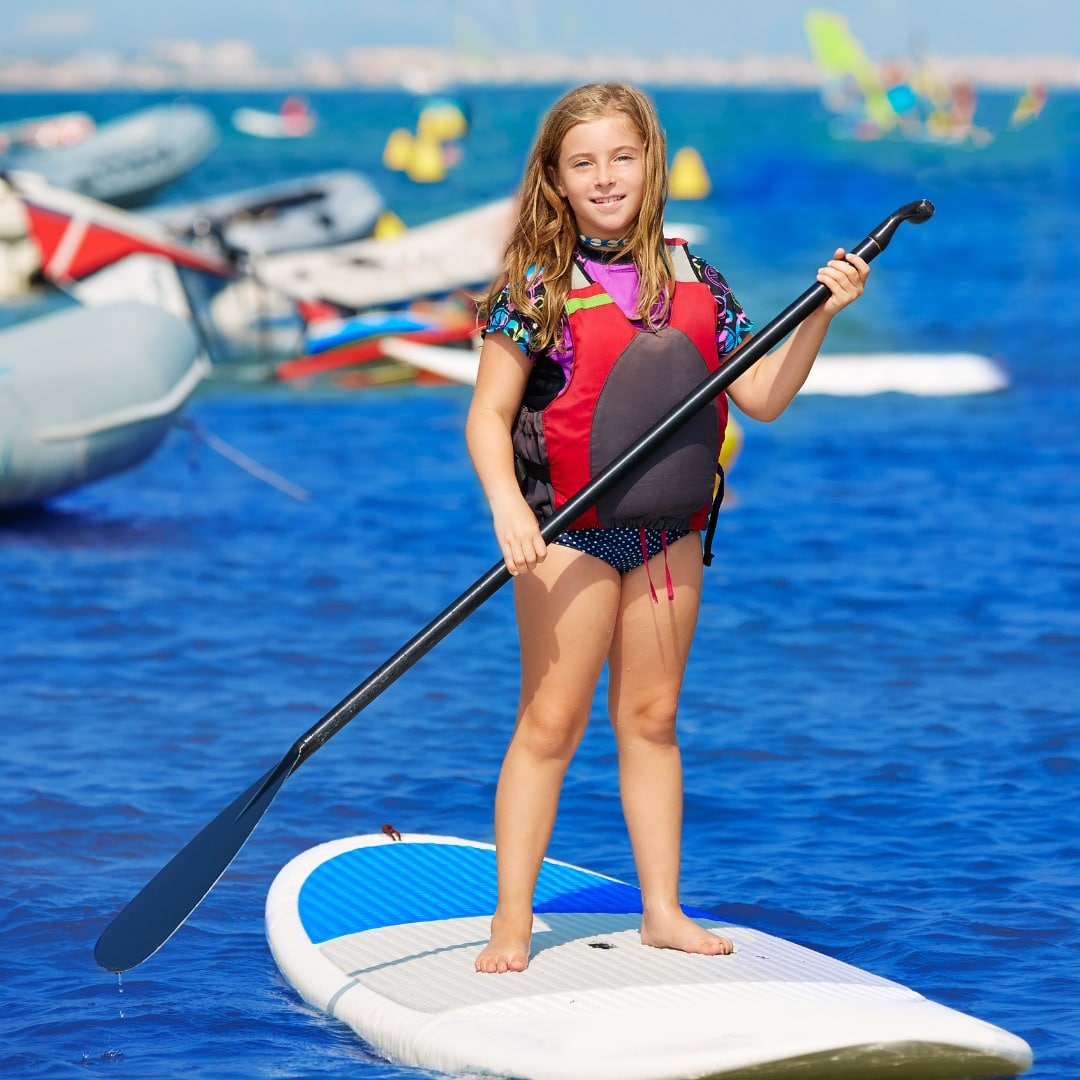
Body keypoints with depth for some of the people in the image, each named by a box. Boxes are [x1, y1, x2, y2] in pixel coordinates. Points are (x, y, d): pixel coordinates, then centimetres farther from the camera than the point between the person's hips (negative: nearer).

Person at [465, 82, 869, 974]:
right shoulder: (537, 289, -6)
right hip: (569, 530, -4)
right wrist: (506, 504, -24)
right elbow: (488, 415, -8)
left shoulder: (695, 284, 6)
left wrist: (820, 316, -3)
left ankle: (663, 909, 18)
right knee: (551, 723, -3)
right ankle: (511, 922, 2)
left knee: (651, 718, 11)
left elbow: (763, 398, 8)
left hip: (669, 532, 4)